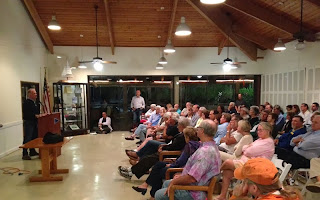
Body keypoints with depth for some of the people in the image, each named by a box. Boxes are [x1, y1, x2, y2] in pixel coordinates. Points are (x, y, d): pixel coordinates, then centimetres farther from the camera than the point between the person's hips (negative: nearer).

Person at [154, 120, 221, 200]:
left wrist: (174, 181, -15)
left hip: (194, 193, -10)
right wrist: (181, 176, 13)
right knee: (166, 183, 24)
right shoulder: (212, 147, 4)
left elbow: (191, 178, -32)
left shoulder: (205, 151, -31)